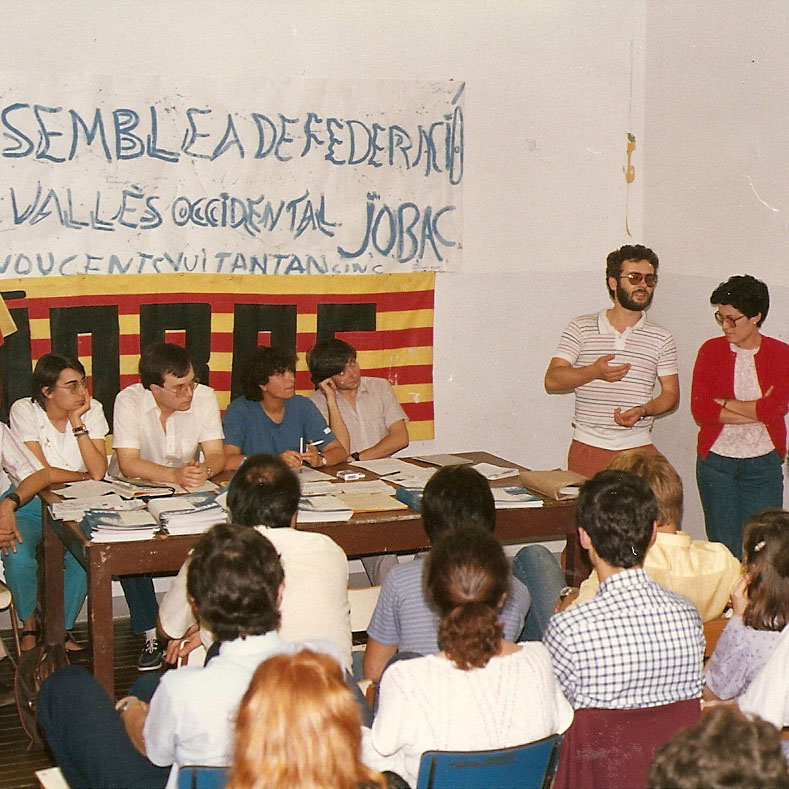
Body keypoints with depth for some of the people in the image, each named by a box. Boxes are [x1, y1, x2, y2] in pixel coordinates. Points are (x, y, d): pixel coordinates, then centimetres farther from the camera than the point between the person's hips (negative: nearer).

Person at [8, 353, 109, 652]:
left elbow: (98, 472, -16)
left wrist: (77, 422, -18)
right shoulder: (24, 411, -10)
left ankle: (63, 629, -2)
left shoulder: (91, 410, -4)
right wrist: (83, 476, -6)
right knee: (17, 557, -29)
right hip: (31, 506, -2)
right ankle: (29, 627, -1)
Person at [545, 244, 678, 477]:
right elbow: (552, 380, -1)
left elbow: (670, 394, 9)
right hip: (587, 448, -1)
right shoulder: (581, 329, 4)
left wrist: (643, 410, -12)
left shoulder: (661, 339, 8)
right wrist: (594, 371, -17)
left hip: (638, 449, 1)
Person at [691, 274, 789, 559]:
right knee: (724, 548, 3)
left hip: (763, 463, 0)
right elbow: (700, 410, -10)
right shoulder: (711, 350, 1)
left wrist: (724, 403, -9)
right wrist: (756, 411, -13)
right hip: (716, 461, 0)